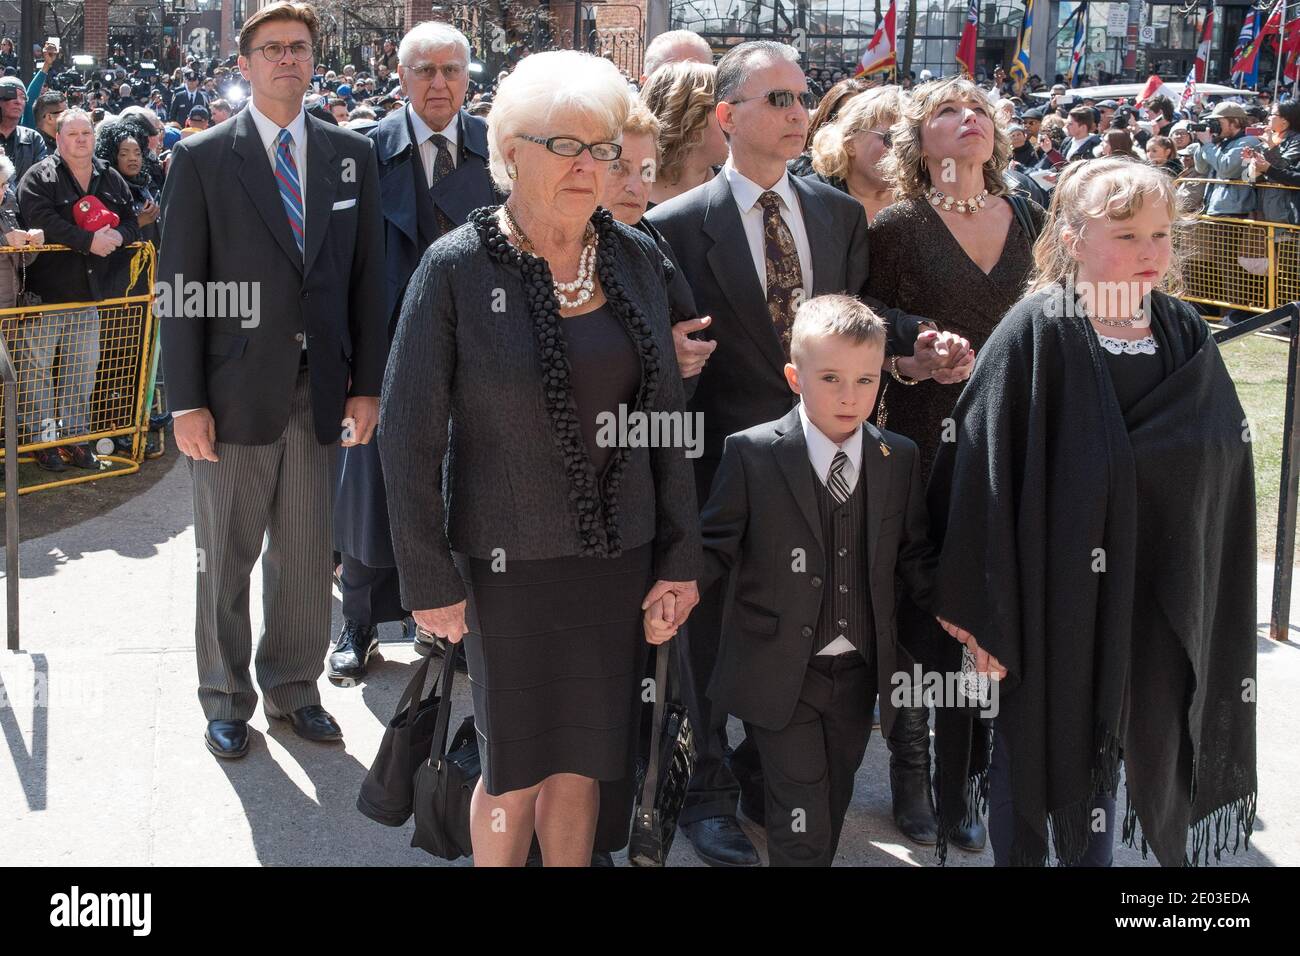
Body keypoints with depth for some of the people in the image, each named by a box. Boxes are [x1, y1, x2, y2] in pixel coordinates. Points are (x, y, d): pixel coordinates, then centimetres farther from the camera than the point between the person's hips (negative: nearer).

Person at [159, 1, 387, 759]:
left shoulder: (352, 154, 7)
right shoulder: (202, 158, -1)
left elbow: (368, 277, 7)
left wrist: (368, 384, 2)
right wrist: (186, 401, -8)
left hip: (321, 393, 2)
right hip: (235, 394, -2)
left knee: (308, 555, 10)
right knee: (227, 556, 8)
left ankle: (294, 688, 27)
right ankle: (227, 699, 23)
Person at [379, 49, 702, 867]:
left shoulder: (637, 261, 1)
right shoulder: (457, 269, -12)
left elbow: (665, 415, 6)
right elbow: (410, 432, -10)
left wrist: (680, 553, 4)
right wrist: (429, 580, -10)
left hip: (619, 554, 4)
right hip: (509, 560, -3)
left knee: (583, 762, 14)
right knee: (518, 768, 9)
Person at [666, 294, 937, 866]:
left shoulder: (900, 460, 2)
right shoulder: (752, 454, -10)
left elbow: (913, 557, 9)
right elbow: (714, 545, -6)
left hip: (859, 673, 4)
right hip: (780, 678, -4)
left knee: (832, 811, 19)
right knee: (802, 825, -2)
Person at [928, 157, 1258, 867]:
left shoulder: (1187, 338, 2)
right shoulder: (1035, 335, -14)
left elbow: (1225, 465, 6)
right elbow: (983, 472, -16)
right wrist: (982, 609, -16)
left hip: (1155, 607, 5)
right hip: (1053, 596, -4)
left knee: (1108, 760, 17)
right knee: (1035, 753, 11)